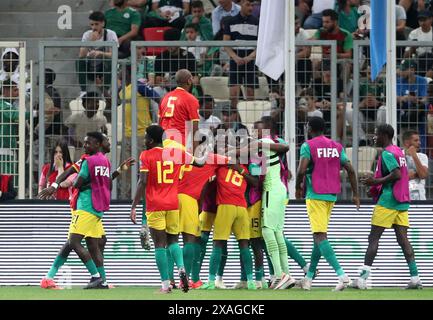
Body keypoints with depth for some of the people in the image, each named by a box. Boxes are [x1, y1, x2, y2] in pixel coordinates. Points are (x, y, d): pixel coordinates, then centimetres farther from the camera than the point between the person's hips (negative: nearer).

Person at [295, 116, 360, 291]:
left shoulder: (308, 146, -6)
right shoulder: (337, 146, 11)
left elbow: (302, 170, -18)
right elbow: (350, 170, 7)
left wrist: (298, 187, 0)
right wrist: (355, 194, 12)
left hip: (315, 196, -7)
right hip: (332, 196, 7)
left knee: (319, 236, -12)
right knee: (320, 235, 17)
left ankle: (341, 274, -27)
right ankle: (309, 278, 23)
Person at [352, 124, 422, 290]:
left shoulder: (387, 153, -11)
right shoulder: (399, 152, 17)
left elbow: (397, 174, -22)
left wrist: (376, 182, -15)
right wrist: (376, 187, 21)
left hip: (387, 201, -8)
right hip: (402, 201, 8)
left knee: (374, 237, -5)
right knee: (403, 238, 3)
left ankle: (363, 277, -8)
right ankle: (415, 277, -7)